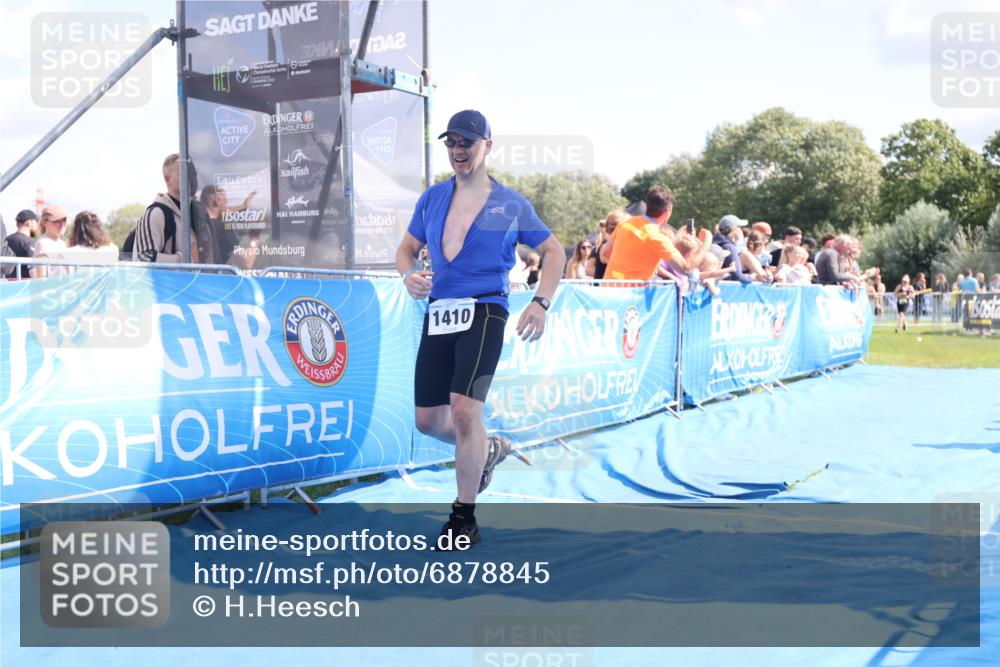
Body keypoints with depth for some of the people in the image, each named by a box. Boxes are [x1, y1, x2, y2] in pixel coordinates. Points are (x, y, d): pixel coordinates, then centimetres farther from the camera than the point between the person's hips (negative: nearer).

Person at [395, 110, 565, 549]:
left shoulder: (511, 204, 5)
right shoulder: (433, 198, 14)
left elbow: (553, 252, 11)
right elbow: (406, 248, 19)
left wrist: (541, 303, -3)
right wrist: (409, 274, -5)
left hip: (483, 312, -5)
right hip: (438, 314, 5)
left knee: (464, 410, -19)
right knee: (429, 421, 5)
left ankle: (464, 518, -2)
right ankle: (489, 448, 37)